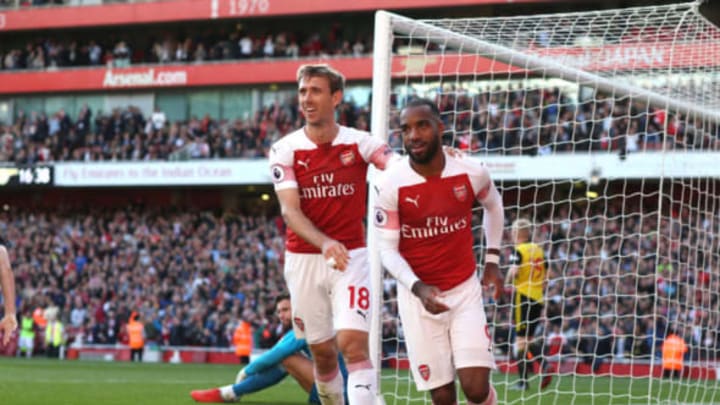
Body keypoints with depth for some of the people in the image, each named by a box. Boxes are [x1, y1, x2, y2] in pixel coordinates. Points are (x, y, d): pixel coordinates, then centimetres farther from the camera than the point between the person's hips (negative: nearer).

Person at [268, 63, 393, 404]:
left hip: (351, 256, -1)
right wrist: (324, 242, -32)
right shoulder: (285, 150, -3)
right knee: (322, 352, 9)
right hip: (303, 259, 1)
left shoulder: (360, 143, -3)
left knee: (353, 343, -16)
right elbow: (290, 210, -14)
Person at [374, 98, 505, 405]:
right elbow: (388, 249, -10)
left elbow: (493, 205, 15)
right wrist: (418, 287, -25)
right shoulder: (391, 184, -14)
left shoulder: (472, 174, -9)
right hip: (417, 296, -1)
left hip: (465, 290, 1)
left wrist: (492, 260, 14)